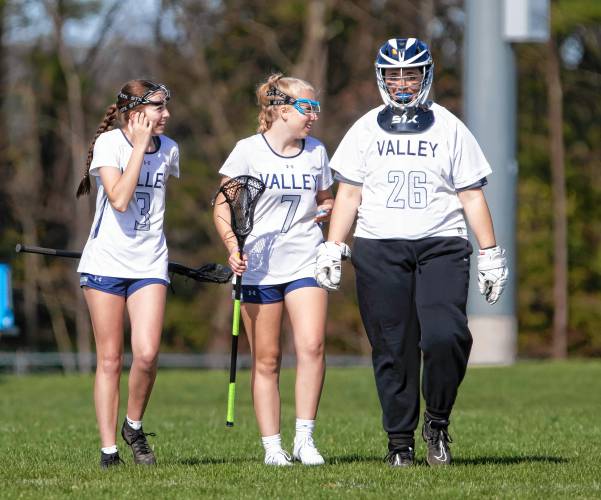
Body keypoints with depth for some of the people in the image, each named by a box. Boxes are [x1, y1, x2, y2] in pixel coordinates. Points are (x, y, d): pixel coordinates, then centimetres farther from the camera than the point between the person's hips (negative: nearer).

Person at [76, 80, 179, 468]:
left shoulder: (169, 150, 6)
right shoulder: (109, 143, -9)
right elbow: (119, 199, -21)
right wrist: (140, 145, -17)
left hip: (149, 264, 3)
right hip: (106, 261, -3)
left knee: (147, 354, -14)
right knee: (110, 359, 0)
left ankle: (134, 426, 10)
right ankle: (108, 449, 7)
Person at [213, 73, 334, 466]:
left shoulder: (316, 152, 9)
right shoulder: (249, 151, -3)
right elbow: (223, 205, 0)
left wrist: (327, 210, 0)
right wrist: (233, 245, -15)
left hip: (305, 262, 3)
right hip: (259, 265, -3)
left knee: (312, 346, -16)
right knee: (266, 360, 1)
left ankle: (305, 438, -9)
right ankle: (272, 446, 7)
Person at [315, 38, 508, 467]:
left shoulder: (450, 129, 8)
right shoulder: (366, 130, 11)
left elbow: (471, 195, 10)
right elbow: (348, 194, 12)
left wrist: (491, 254, 6)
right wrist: (333, 248, 3)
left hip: (441, 246, -1)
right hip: (379, 250, 1)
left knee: (446, 337, -20)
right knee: (392, 350, -1)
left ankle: (438, 422, 1)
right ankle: (400, 442, 8)